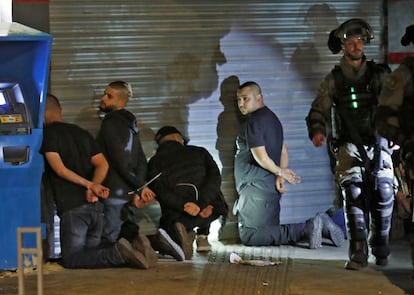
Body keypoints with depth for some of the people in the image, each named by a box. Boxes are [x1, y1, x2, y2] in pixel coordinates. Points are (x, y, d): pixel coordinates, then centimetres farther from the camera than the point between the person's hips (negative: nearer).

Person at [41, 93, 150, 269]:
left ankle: (118, 253, -23)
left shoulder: (47, 134, -1)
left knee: (70, 259, -1)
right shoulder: (81, 133, 19)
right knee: (91, 252, 17)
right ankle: (134, 246, -9)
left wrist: (89, 185, -8)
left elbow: (59, 169, -12)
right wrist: (92, 187, -8)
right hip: (96, 204, 7)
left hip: (72, 207, -7)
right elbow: (102, 164, 7)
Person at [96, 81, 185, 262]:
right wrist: (139, 188, 4)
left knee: (107, 242, -5)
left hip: (114, 195, -8)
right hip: (129, 195, 8)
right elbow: (142, 162, 14)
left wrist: (139, 187, -8)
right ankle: (154, 239, -8)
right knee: (130, 233, 16)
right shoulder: (130, 126, 17)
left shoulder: (110, 125, -11)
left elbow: (119, 162, -16)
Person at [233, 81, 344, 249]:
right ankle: (312, 228, -1)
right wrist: (280, 176, 2)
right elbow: (283, 152, 18)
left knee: (250, 237, -13)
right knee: (271, 231, 14)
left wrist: (279, 172, -2)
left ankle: (306, 229, -23)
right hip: (271, 189, 10)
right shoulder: (272, 117, 20)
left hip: (255, 189, -10)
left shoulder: (254, 121, -11)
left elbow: (260, 156, -18)